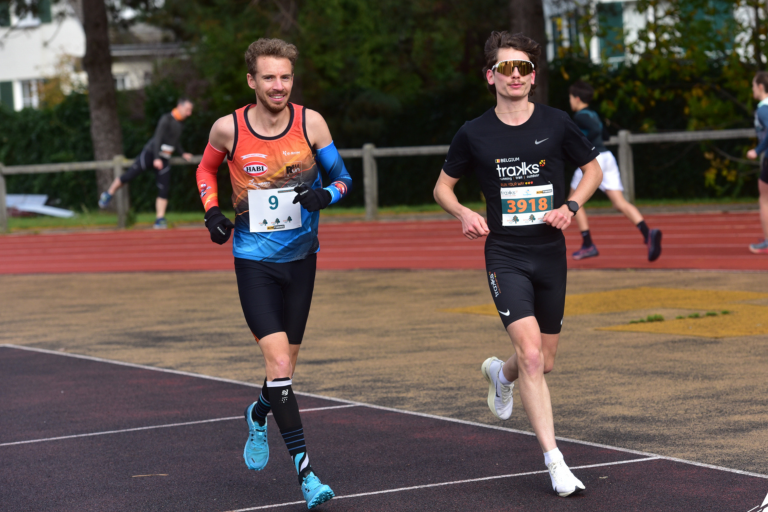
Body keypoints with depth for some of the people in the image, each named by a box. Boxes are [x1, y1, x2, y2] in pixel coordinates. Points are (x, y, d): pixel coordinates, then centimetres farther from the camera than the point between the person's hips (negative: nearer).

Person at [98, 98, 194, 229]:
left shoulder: (180, 123, 12)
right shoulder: (166, 119, -13)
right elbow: (158, 138, -19)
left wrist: (182, 153, 22)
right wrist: (156, 158, -26)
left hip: (164, 159, 7)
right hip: (150, 154, -7)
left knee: (164, 190, -3)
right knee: (129, 175, -5)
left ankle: (159, 220, -2)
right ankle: (109, 194, 16)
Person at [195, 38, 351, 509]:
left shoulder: (310, 122, -6)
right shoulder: (228, 129, -8)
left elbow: (343, 177, 3)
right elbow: (207, 169, 13)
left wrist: (324, 194, -19)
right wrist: (212, 210, -3)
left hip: (300, 257, 2)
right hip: (253, 260, -2)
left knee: (286, 364, 12)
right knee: (278, 362, -15)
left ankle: (259, 414, 48)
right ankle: (305, 473, -14)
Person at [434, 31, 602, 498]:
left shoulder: (556, 123, 0)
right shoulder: (474, 134, -2)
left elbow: (594, 168, 12)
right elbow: (443, 185, 11)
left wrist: (571, 206, -5)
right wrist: (463, 213, -10)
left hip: (550, 254, 2)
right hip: (505, 254, -2)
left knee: (543, 363, 11)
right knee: (531, 353, -19)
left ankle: (500, 373, 48)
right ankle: (555, 462, -15)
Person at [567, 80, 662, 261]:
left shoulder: (580, 116, -7)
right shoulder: (593, 114, 21)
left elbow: (595, 129, -23)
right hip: (607, 157, 8)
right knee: (620, 202, -4)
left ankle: (588, 245, 6)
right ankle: (648, 233, -27)